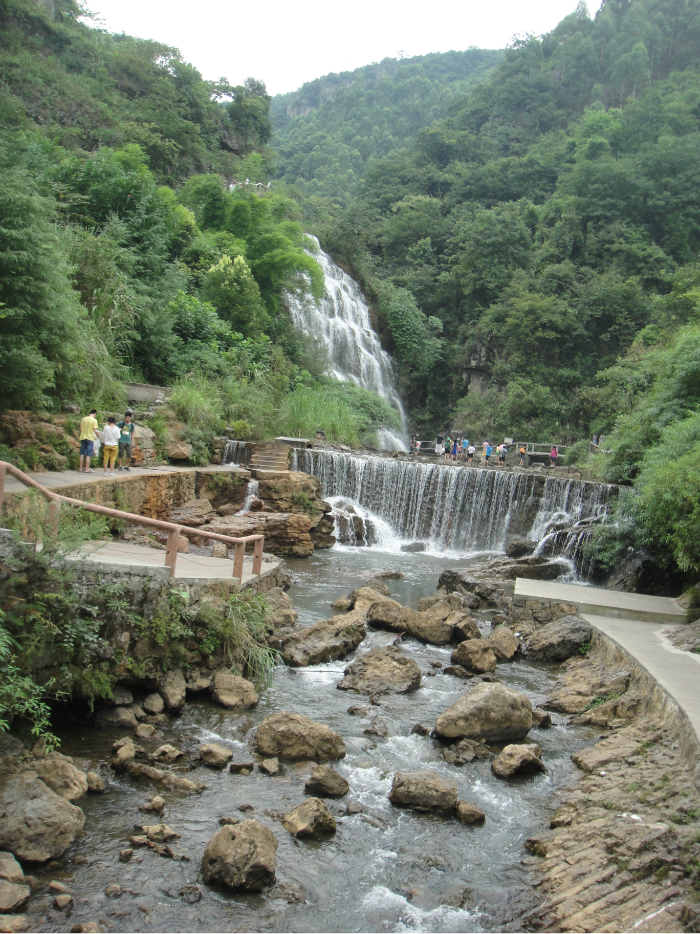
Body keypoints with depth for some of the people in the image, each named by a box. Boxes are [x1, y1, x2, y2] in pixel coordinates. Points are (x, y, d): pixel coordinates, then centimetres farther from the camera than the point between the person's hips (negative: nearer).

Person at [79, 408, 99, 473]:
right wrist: (97, 435, 7)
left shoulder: (84, 419, 6)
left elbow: (80, 428, 8)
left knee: (82, 453, 10)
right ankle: (87, 469, -3)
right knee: (88, 454, -1)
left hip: (83, 438, 5)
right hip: (90, 438, -5)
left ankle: (81, 468, 12)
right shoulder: (94, 420, -8)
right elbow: (95, 430, -12)